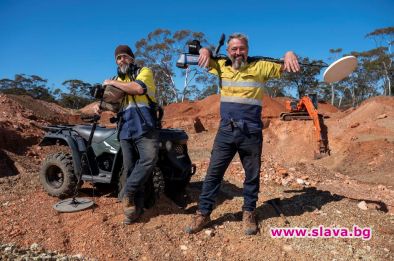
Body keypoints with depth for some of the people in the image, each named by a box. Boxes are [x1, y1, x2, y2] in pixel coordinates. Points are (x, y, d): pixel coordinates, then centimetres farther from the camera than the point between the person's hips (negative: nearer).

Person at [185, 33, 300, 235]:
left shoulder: (259, 67, 2)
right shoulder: (222, 66, 9)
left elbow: (285, 67, 4)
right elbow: (204, 56, 21)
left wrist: (289, 54, -19)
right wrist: (205, 51, -3)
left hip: (251, 132, -1)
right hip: (226, 131, 2)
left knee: (252, 174, 11)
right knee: (214, 172, 4)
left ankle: (249, 213, 29)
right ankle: (203, 213, 16)